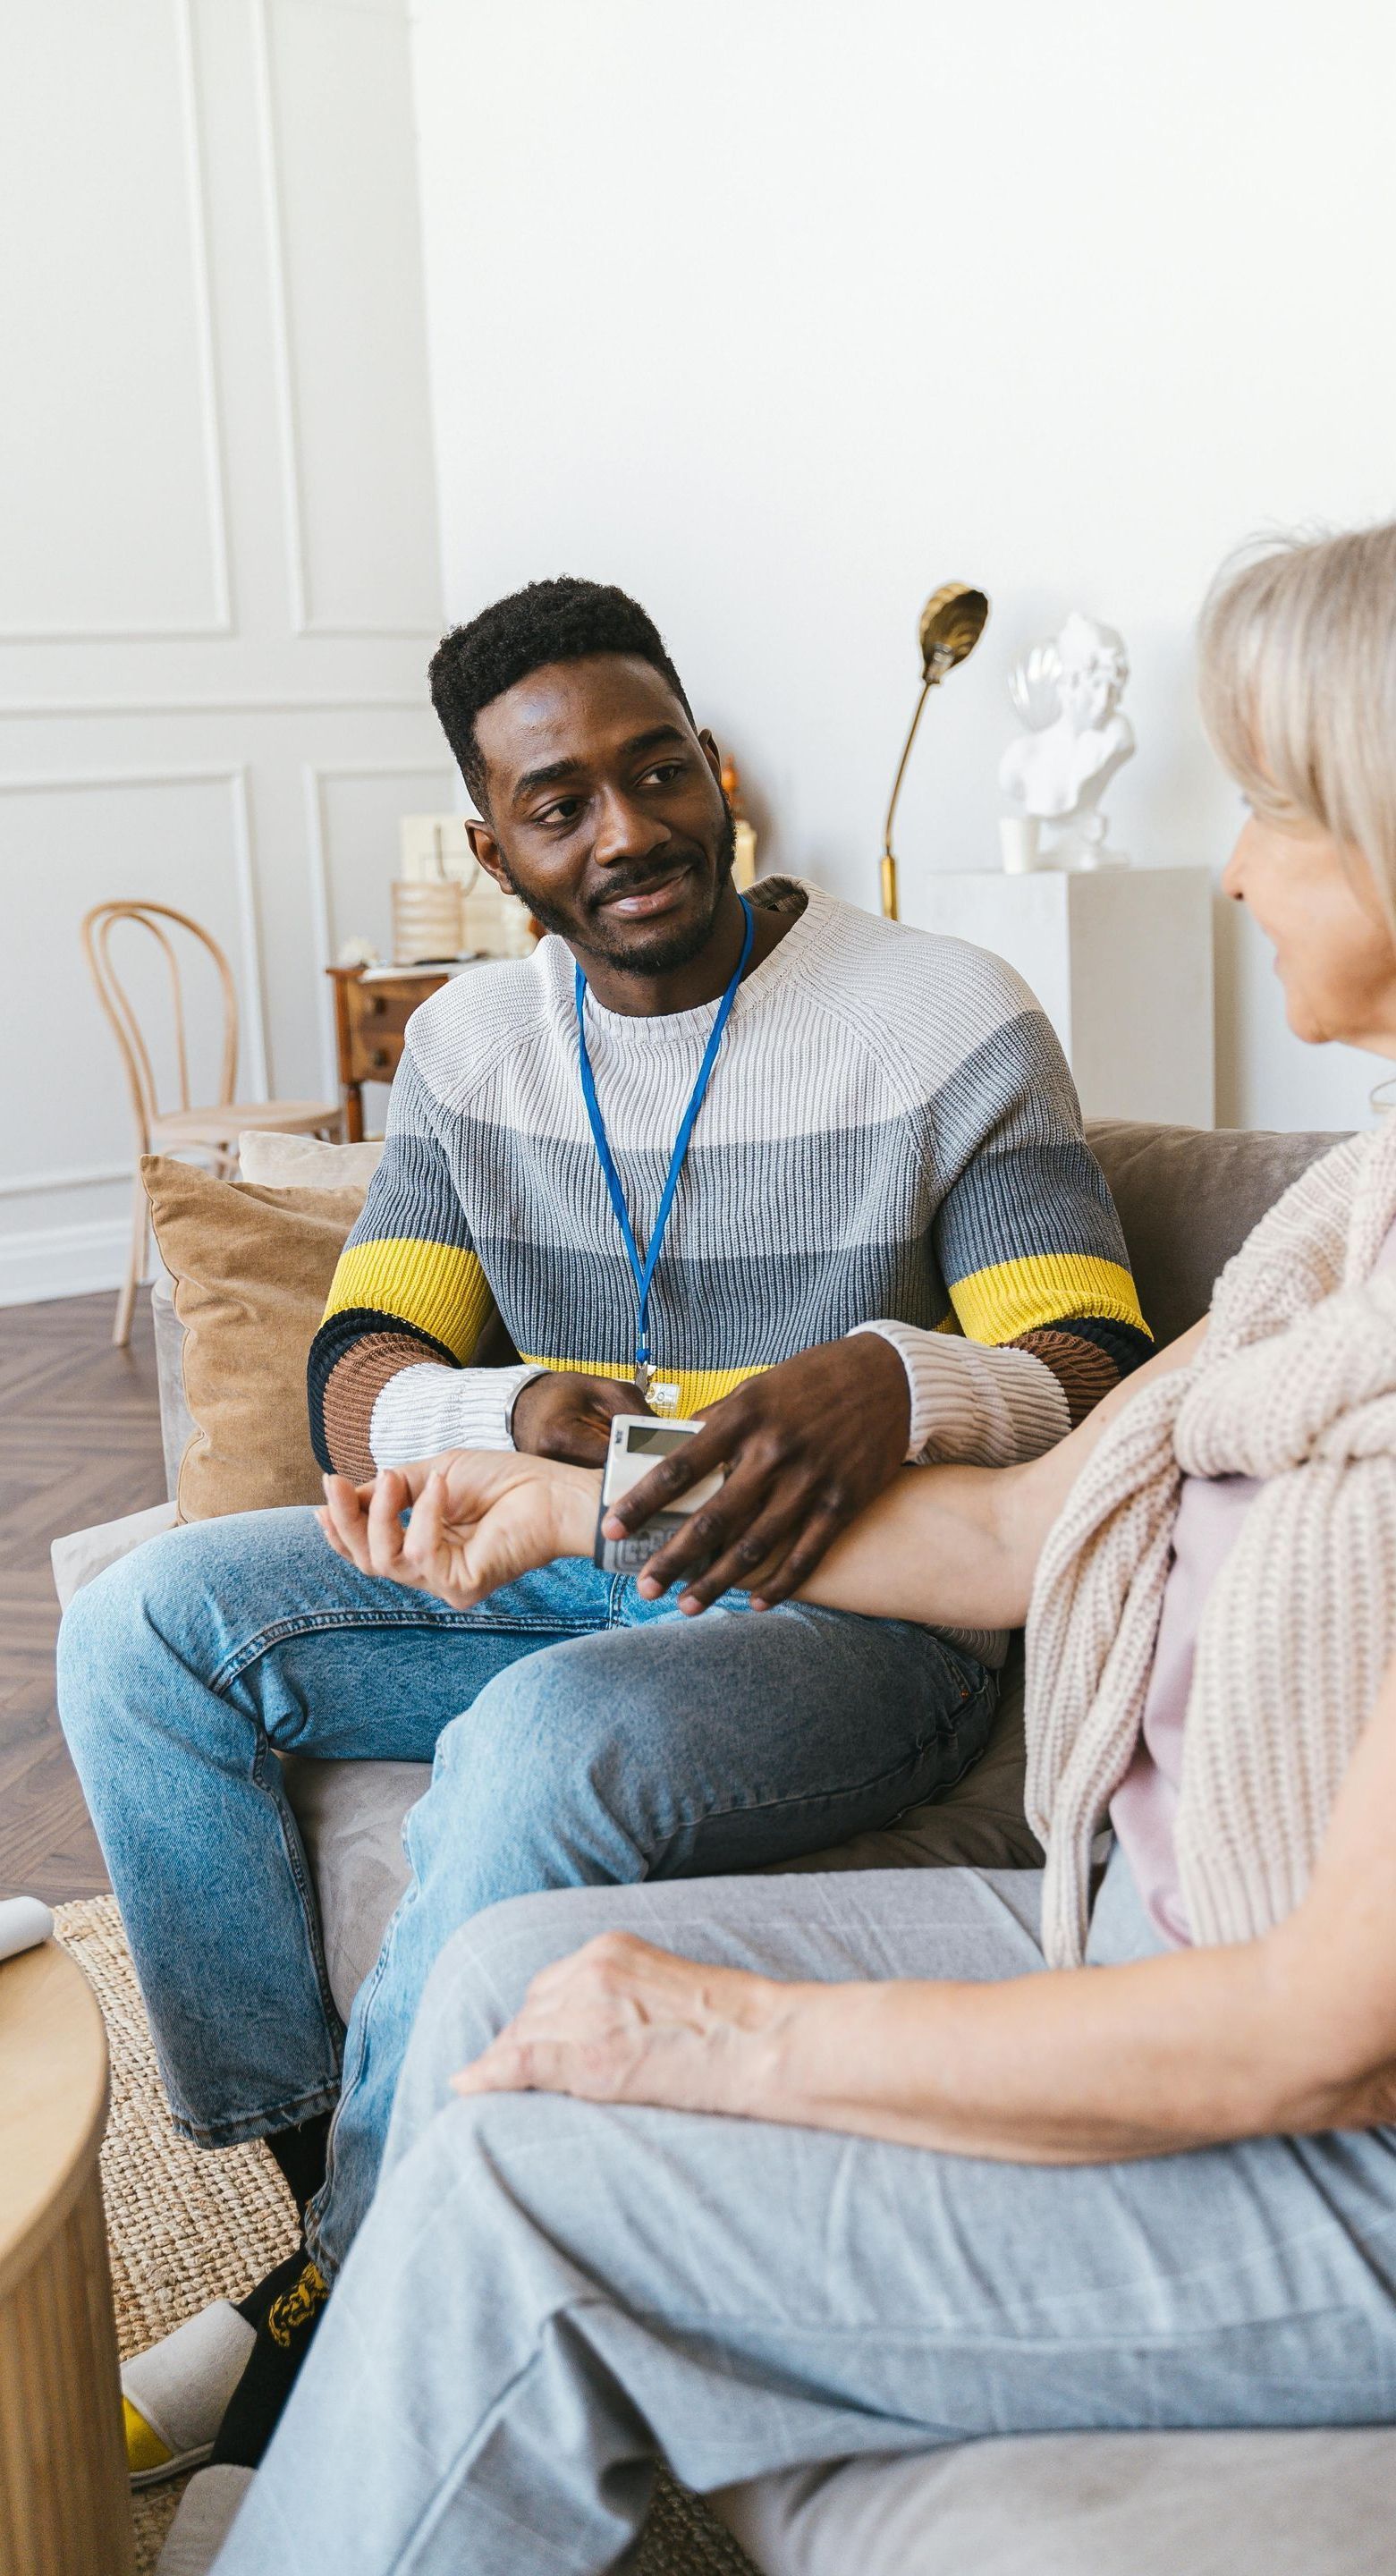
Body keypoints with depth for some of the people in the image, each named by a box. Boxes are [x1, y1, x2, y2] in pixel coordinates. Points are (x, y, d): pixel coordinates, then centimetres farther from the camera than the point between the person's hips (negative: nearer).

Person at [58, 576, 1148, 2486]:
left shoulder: (950, 1023, -9)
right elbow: (357, 1392, -1)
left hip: (851, 1606, -5)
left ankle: (336, 2314, -12)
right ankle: (317, 2167, -6)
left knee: (549, 1742, -35)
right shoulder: (472, 1043, 6)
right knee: (146, 1624, -11)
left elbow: (1093, 1381, -14)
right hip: (553, 1571, 6)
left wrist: (903, 1381, -38)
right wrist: (509, 1421, -26)